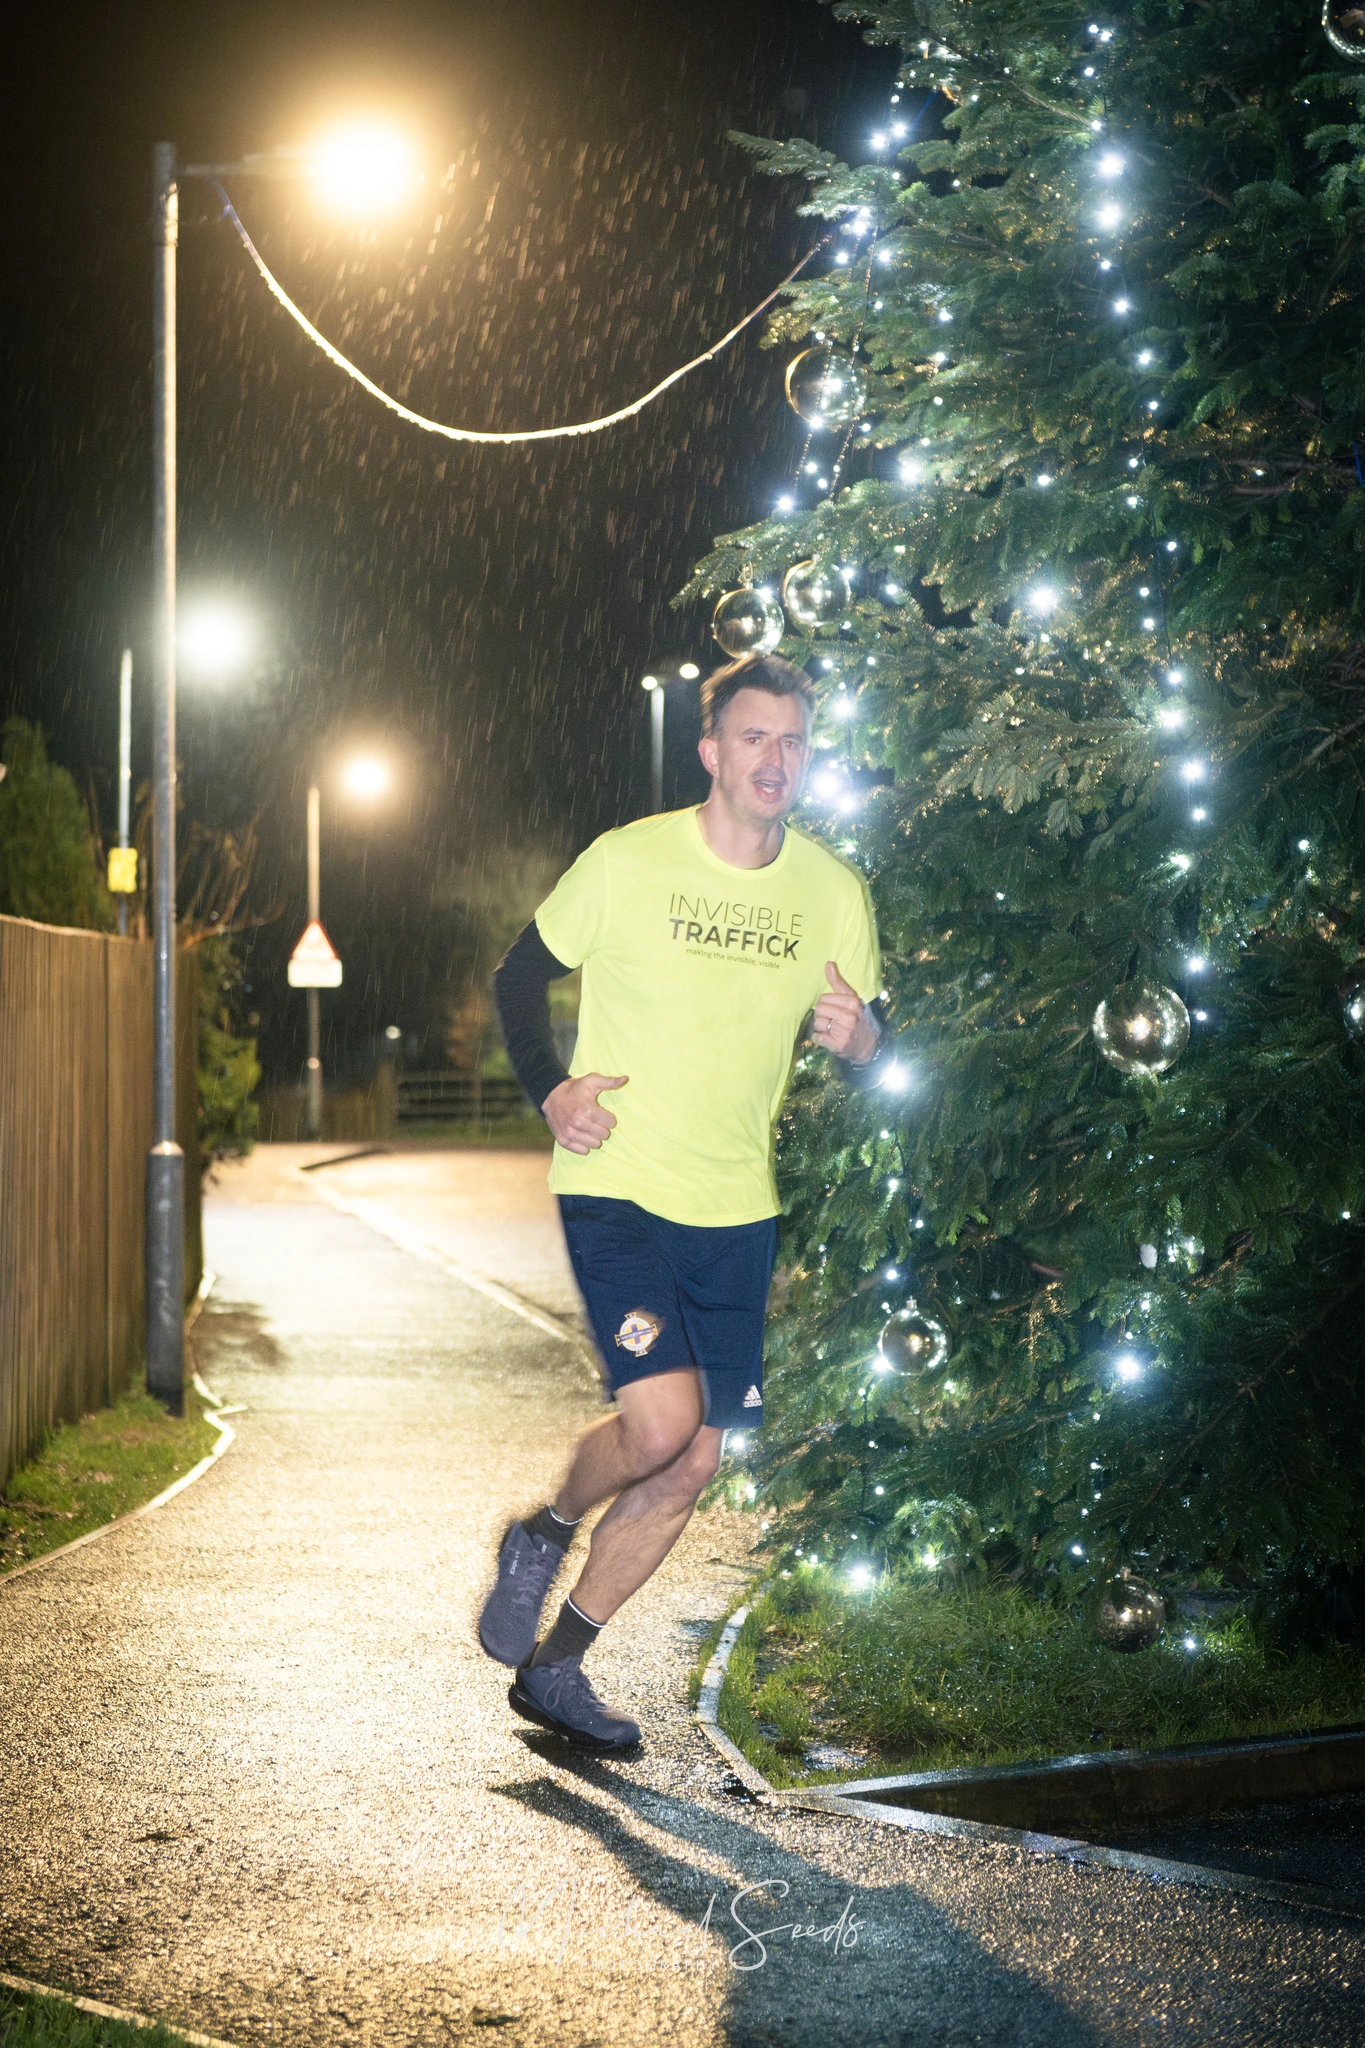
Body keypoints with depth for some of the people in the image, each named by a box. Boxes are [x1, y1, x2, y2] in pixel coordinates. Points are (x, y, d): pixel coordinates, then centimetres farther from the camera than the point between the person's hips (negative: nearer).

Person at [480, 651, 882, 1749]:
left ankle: (554, 1668, 22)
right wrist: (549, 1089, -10)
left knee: (696, 1462, 5)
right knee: (661, 1419, -22)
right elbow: (521, 975, 4)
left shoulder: (834, 892, 0)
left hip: (737, 1207, 5)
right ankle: (544, 1534, 12)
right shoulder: (629, 862, -9)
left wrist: (860, 1037, -15)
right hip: (617, 1187, -5)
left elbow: (873, 1039, 9)